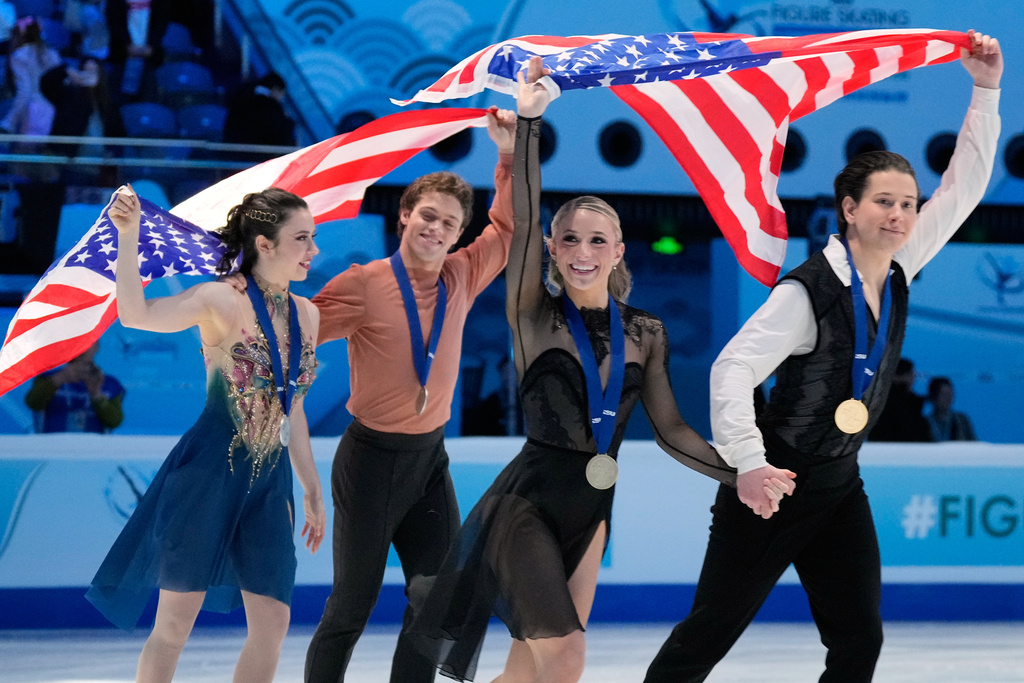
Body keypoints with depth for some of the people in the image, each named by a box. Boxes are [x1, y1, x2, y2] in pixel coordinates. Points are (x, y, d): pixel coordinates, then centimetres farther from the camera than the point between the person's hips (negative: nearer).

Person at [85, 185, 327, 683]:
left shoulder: (305, 315, 10)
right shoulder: (223, 301, -10)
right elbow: (136, 314, -26)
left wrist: (312, 491, 22)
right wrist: (128, 234, -33)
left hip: (270, 478, 6)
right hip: (208, 469, -6)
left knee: (272, 626, 3)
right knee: (176, 621, -3)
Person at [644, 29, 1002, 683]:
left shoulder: (897, 272, 1)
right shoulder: (808, 291, -20)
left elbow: (963, 188, 6)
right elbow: (733, 368, -24)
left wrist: (986, 90, -2)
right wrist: (749, 462, -34)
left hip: (840, 484, 7)